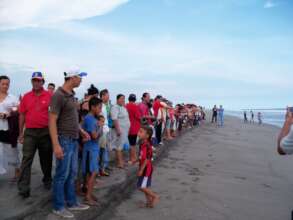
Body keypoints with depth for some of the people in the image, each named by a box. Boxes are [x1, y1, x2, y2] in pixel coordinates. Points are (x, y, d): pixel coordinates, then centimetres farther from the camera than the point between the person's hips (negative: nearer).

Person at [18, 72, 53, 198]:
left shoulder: (49, 96, -2)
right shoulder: (26, 97, 5)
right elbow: (22, 115, 8)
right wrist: (21, 133, 8)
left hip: (45, 132, -1)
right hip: (30, 132, 1)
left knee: (46, 158, 13)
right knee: (26, 159, -4)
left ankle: (47, 180, 32)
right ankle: (23, 188, -1)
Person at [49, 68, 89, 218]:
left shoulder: (71, 95, 11)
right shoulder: (59, 95, -15)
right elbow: (52, 121, -18)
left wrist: (81, 131, 15)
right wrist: (56, 145, -22)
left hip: (73, 140, 9)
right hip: (64, 140, -9)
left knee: (72, 173, 15)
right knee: (62, 174, 3)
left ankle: (71, 202, 28)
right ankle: (58, 207, 18)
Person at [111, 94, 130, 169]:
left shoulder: (123, 107, 15)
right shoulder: (115, 107, -13)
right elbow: (114, 119, -20)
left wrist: (128, 128, 20)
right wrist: (118, 130, -25)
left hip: (125, 130, 9)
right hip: (120, 130, -9)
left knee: (122, 146, 14)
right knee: (119, 146, -4)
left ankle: (121, 161, 22)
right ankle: (119, 163, 1)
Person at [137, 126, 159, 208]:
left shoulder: (147, 146, -24)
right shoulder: (142, 144, 5)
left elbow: (147, 159, -24)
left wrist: (141, 170, -22)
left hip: (146, 168, -9)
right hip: (144, 168, 9)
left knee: (142, 186, -6)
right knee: (146, 186, 16)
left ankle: (155, 196, 10)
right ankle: (149, 201, 28)